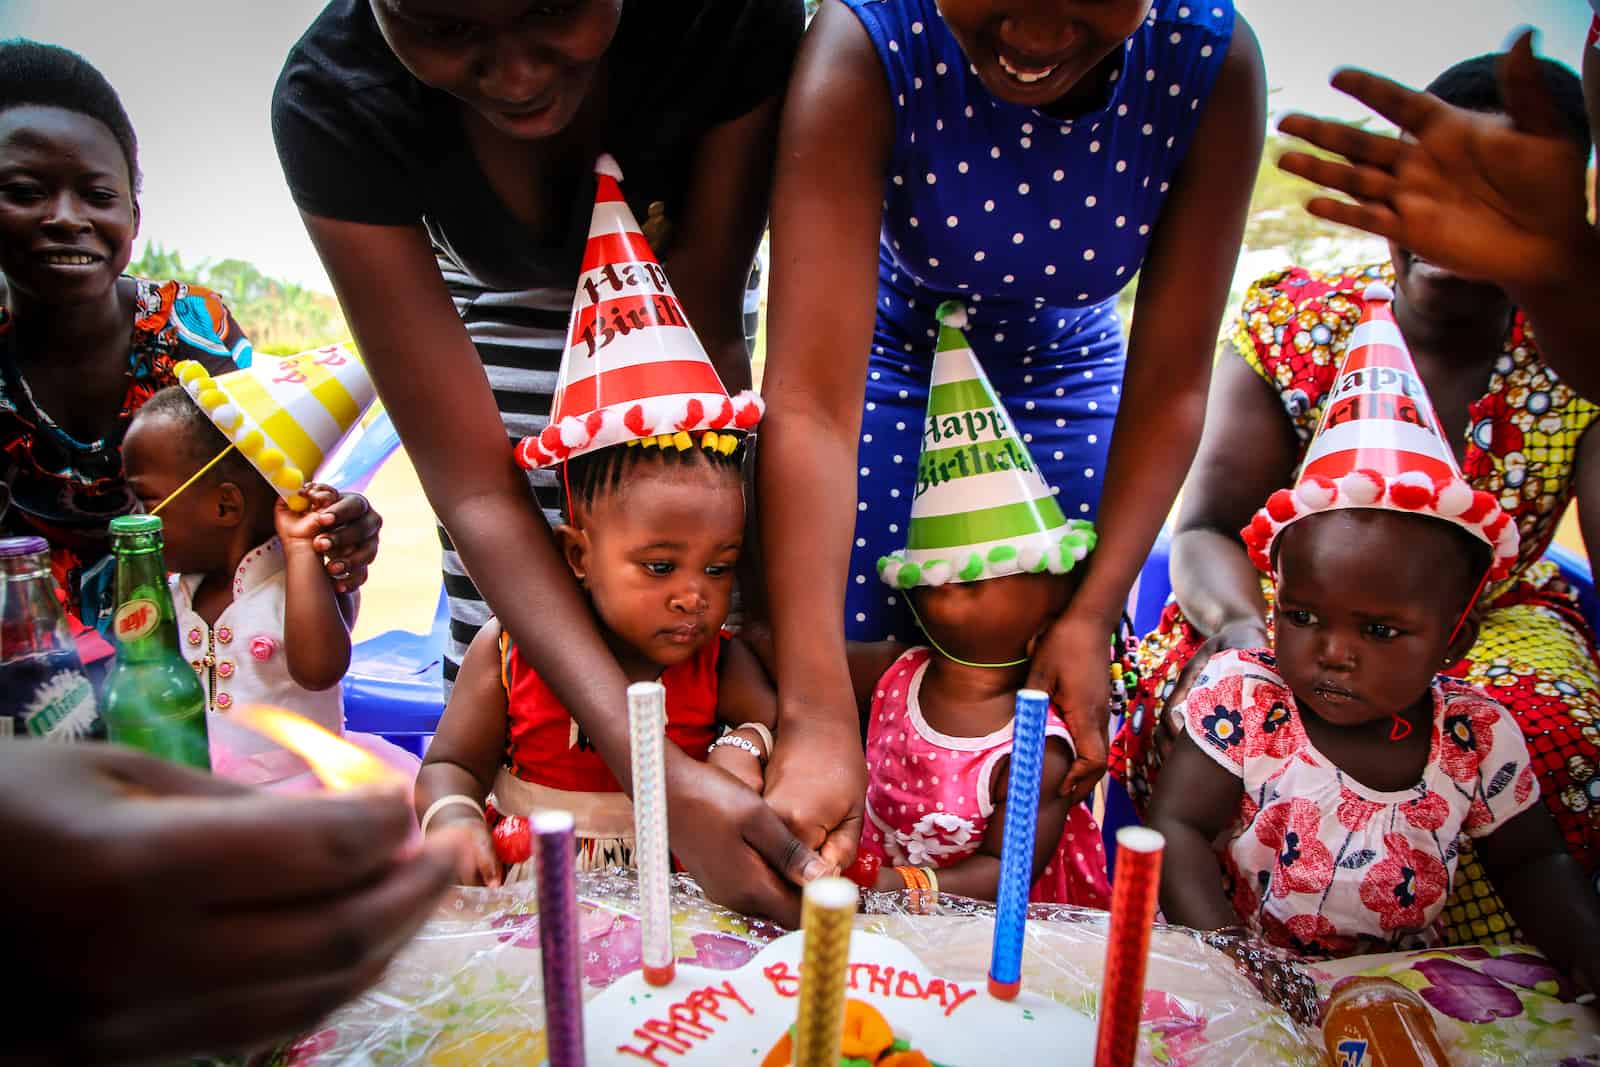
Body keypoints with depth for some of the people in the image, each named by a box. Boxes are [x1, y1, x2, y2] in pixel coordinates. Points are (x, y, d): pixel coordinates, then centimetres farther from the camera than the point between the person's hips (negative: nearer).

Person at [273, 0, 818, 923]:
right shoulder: (333, 105, -35)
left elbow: (706, 342, -27)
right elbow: (475, 486, -36)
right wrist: (659, 774, -45)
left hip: (678, 275, 1)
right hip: (503, 299, 0)